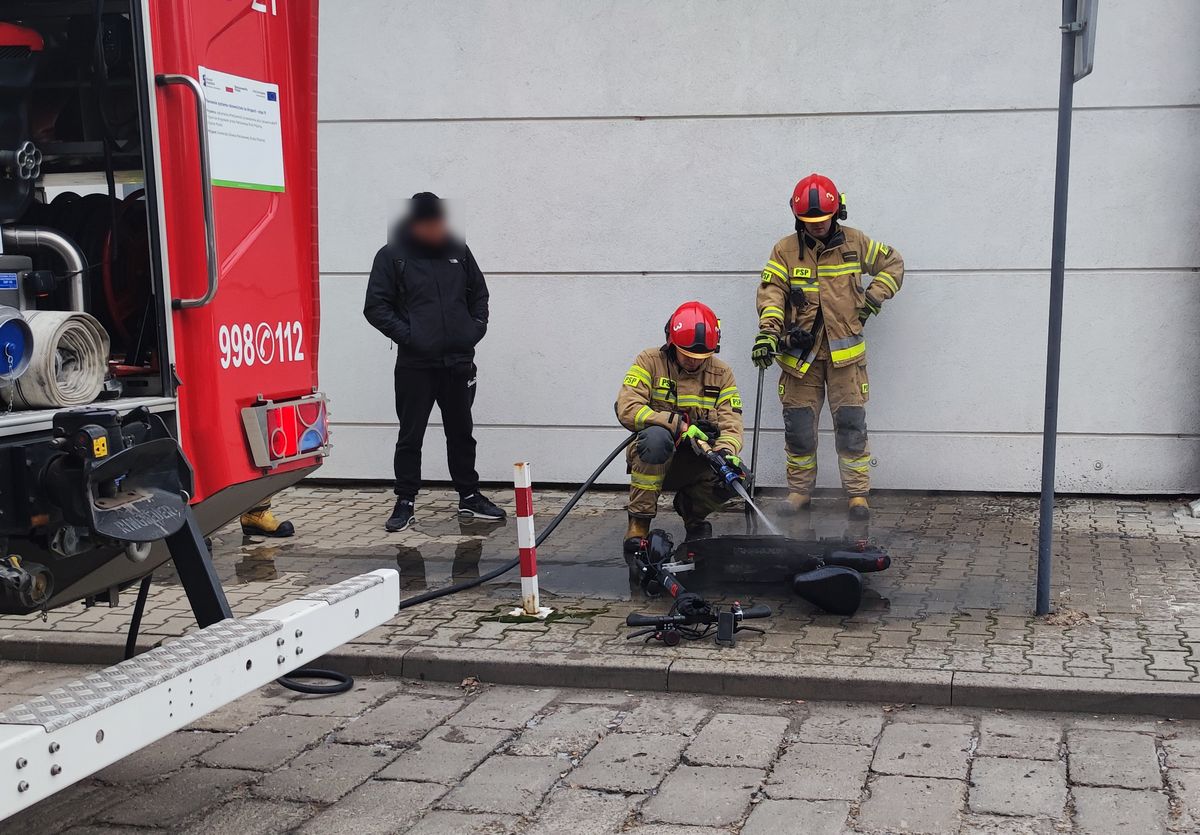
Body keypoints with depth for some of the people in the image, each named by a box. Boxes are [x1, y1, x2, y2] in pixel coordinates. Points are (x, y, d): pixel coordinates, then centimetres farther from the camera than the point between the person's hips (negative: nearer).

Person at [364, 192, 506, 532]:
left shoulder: (458, 251, 8)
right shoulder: (392, 256, -4)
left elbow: (479, 294, 19)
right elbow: (376, 307, -4)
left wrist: (476, 328, 5)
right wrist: (407, 335, -12)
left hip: (458, 361, 4)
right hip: (415, 364, -4)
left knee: (461, 432, 14)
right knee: (410, 436, 3)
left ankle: (469, 496, 25)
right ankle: (405, 502, 13)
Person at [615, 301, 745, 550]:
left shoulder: (721, 373, 5)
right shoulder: (650, 362, -6)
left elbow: (730, 423, -5)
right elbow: (627, 409, -18)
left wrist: (726, 452, -28)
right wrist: (679, 425, -25)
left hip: (695, 464, 3)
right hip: (653, 459, -3)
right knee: (656, 437, -37)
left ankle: (691, 509, 9)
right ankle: (639, 523, -23)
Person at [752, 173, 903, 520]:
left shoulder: (854, 243, 3)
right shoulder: (785, 250, 1)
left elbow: (893, 263, 16)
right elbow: (771, 292, -9)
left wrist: (872, 299, 2)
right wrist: (768, 332, -26)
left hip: (844, 351, 0)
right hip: (799, 351, 1)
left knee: (851, 424, -2)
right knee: (798, 426, 5)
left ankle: (857, 494, 7)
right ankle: (799, 491, 19)